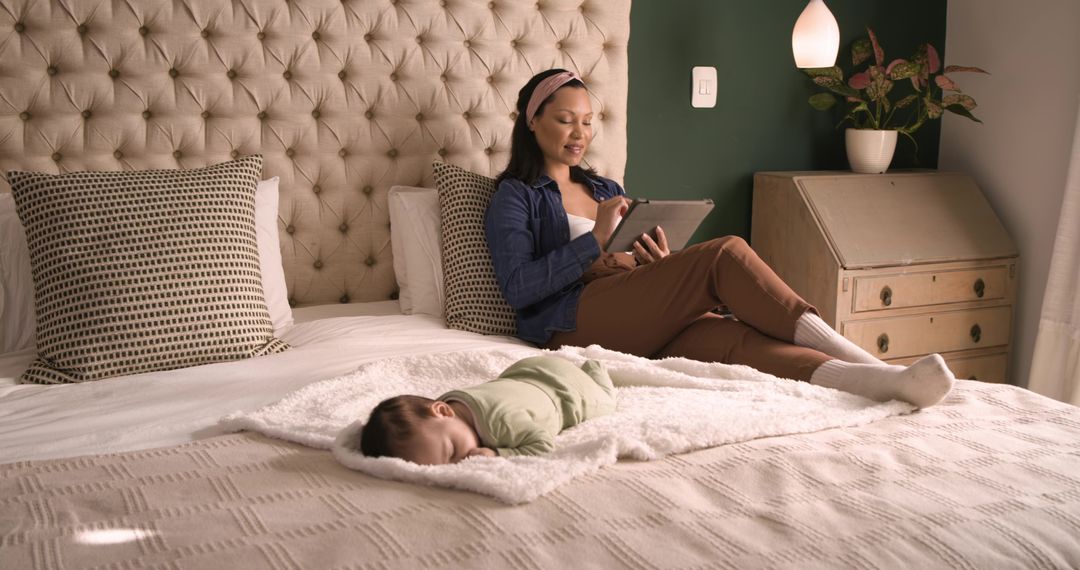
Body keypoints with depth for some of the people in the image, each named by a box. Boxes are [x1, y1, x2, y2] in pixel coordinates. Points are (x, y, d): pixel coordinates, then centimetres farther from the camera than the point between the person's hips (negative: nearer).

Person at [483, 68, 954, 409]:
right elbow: (517, 288, -9)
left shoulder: (604, 189, 28)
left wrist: (660, 265, -1)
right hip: (576, 324, -5)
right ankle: (837, 347, -28)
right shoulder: (515, 198, 7)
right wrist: (594, 243, -16)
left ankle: (890, 381, -48)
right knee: (725, 253, -24)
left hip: (641, 326, 6)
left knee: (733, 336, -28)